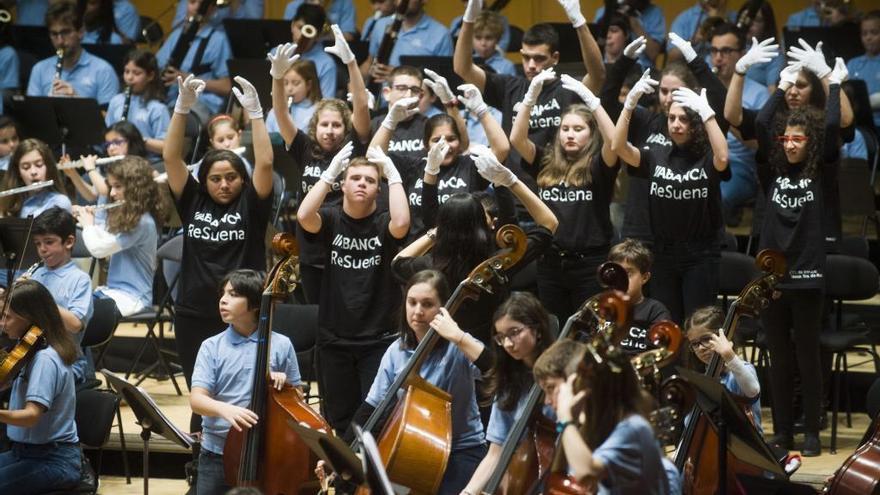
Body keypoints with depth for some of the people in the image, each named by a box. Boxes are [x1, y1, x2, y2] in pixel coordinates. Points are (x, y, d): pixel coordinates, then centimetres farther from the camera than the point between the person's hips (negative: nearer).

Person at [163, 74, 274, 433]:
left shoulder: (250, 206, 2)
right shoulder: (193, 204, 7)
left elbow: (265, 163, -11)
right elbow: (171, 157, 1)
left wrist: (254, 111, -15)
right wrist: (183, 107, -8)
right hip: (194, 318, 2)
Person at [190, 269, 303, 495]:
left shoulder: (281, 345, -1)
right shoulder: (212, 347, -1)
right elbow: (196, 400, -10)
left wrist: (284, 384, -12)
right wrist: (224, 408, -31)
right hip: (217, 453, 1)